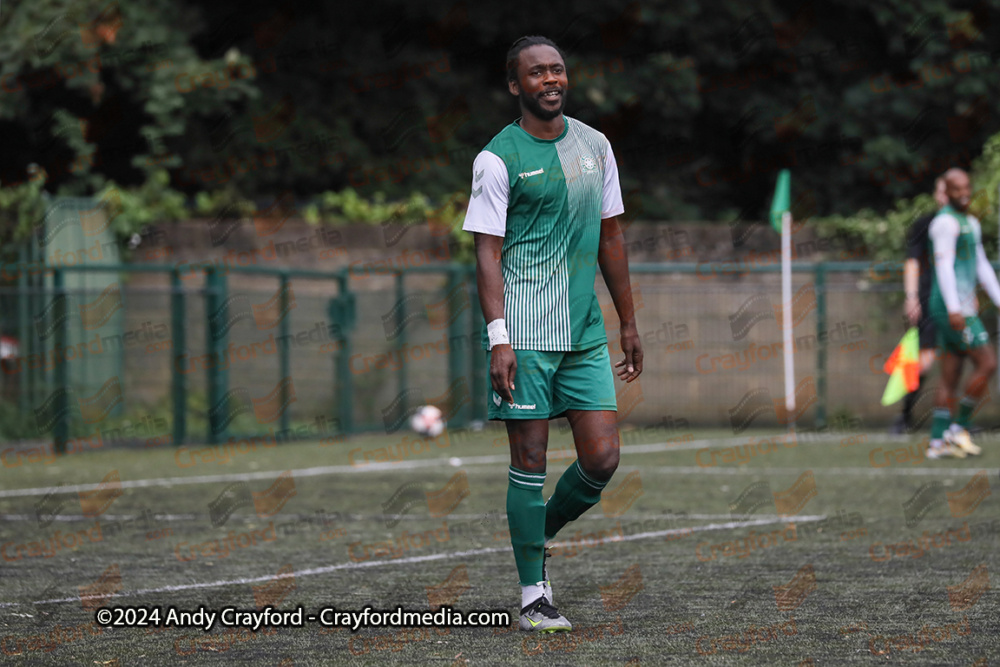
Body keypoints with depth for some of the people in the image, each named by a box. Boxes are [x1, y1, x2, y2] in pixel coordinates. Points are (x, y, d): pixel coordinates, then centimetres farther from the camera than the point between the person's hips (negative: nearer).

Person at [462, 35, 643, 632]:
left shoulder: (595, 145, 13)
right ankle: (533, 595, 5)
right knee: (530, 461, -3)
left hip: (586, 334, 5)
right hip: (525, 332, -5)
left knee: (602, 460, -1)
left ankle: (540, 536, 25)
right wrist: (499, 337, -17)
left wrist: (630, 324, 18)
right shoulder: (498, 158, -4)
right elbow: (489, 253, -8)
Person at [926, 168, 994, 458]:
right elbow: (944, 266, -18)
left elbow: (982, 267, 24)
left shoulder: (971, 223, 20)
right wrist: (954, 308, -26)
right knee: (987, 363, -11)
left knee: (950, 378, 7)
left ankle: (937, 442, 7)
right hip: (951, 308, -10)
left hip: (961, 308, 10)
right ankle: (959, 427, -5)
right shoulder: (945, 222, -10)